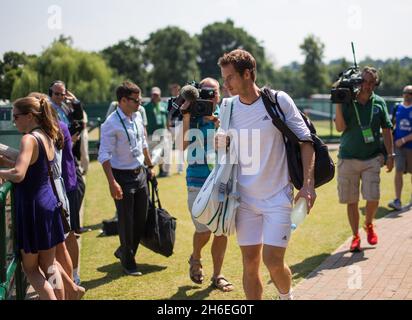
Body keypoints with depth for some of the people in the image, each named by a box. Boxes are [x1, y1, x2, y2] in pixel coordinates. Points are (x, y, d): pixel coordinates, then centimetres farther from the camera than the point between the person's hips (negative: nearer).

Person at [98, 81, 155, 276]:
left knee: (142, 219, 13)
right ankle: (128, 263, 22)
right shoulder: (112, 124, -18)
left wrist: (150, 166, 22)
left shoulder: (137, 117, 5)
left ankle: (124, 252, 35)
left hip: (140, 173, 7)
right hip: (122, 176, -7)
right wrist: (112, 183, -25)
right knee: (126, 221, 4)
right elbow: (104, 155, -20)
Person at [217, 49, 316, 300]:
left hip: (278, 197, -3)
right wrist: (221, 144, -8)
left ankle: (286, 296, 23)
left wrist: (308, 184, -13)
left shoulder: (279, 101, -8)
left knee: (273, 261, -8)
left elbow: (305, 141, -4)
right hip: (245, 198, 4)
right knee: (250, 262, 5)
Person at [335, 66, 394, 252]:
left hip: (372, 158, 1)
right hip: (348, 158, 0)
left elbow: (386, 130, 8)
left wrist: (390, 155, 3)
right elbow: (340, 128, -12)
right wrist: (338, 105, -21)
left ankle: (369, 225, 22)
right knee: (351, 201, 4)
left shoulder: (379, 103, 3)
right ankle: (355, 236, 20)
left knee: (373, 197, -9)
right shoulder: (347, 102, -2)